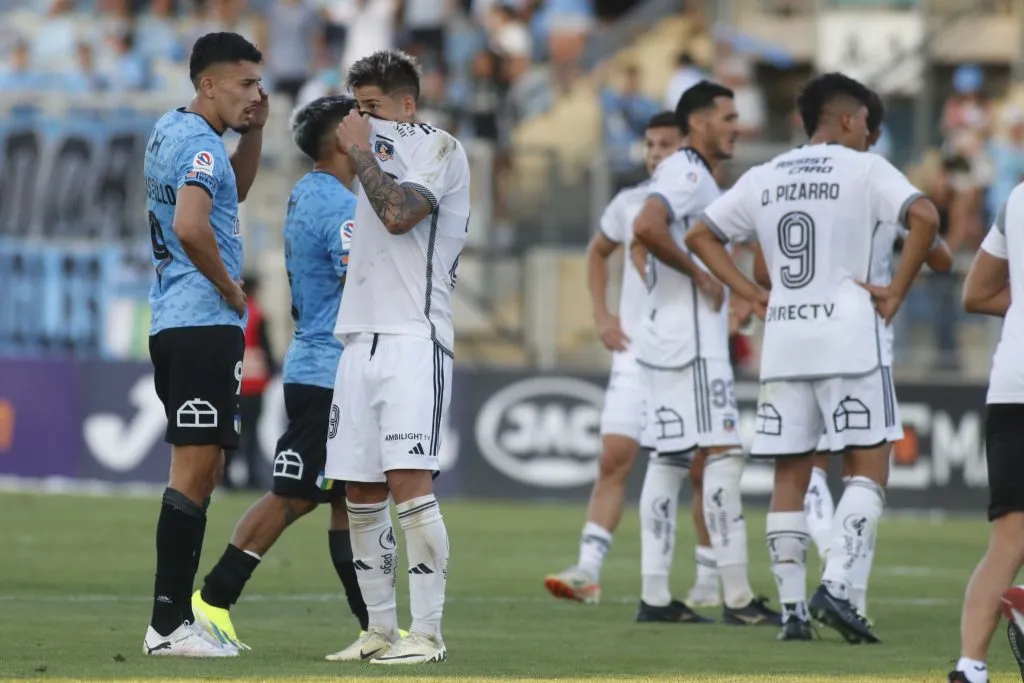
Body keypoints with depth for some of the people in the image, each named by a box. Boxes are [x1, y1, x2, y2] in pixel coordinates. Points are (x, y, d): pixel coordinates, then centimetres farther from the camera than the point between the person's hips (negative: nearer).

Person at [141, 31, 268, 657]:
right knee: (195, 471, -10)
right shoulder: (201, 145, -14)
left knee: (204, 471, 12)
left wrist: (255, 130, 16)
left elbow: (235, 190, 33)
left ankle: (177, 614, 11)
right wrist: (230, 288, -15)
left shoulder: (170, 130, 16)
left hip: (171, 324, 10)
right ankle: (168, 626, -12)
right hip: (205, 324, -10)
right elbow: (191, 227, -30)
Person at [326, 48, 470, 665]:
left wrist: (361, 151, -7)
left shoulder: (438, 148, -2)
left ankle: (427, 632, -16)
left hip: (414, 340, -8)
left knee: (409, 481, -17)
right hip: (362, 337, 8)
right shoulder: (380, 154, 22)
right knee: (361, 492, 5)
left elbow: (399, 214, -17)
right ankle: (381, 631, 12)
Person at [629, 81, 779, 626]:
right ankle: (737, 597, -16)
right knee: (723, 453, -12)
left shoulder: (691, 175, 20)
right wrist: (698, 274, -19)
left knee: (670, 458, 9)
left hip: (667, 334, 11)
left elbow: (642, 243, 30)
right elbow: (646, 227, -28)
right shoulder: (687, 173, -11)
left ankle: (655, 596, 8)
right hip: (691, 337, -11)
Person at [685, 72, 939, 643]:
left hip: (782, 340, 5)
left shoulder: (764, 178, 15)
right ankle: (836, 586, -14)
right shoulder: (864, 169, -1)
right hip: (847, 337, -5)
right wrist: (897, 293, -9)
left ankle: (793, 608, 3)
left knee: (791, 476, 7)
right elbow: (924, 217, -17)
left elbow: (701, 236, 20)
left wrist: (753, 294, 15)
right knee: (870, 464, 1)